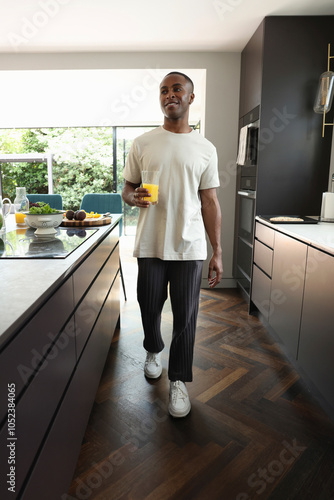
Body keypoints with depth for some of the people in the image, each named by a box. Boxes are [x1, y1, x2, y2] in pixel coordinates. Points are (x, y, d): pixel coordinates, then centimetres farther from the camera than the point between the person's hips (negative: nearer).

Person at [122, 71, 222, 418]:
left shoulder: (205, 149, 4)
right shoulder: (142, 144, 3)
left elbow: (210, 203, 5)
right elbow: (126, 188, 9)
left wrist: (217, 252, 1)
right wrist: (134, 197, -17)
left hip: (189, 246, 0)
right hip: (150, 245, 1)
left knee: (185, 316, 4)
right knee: (149, 307, 13)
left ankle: (178, 380, 24)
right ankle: (153, 350, 45)